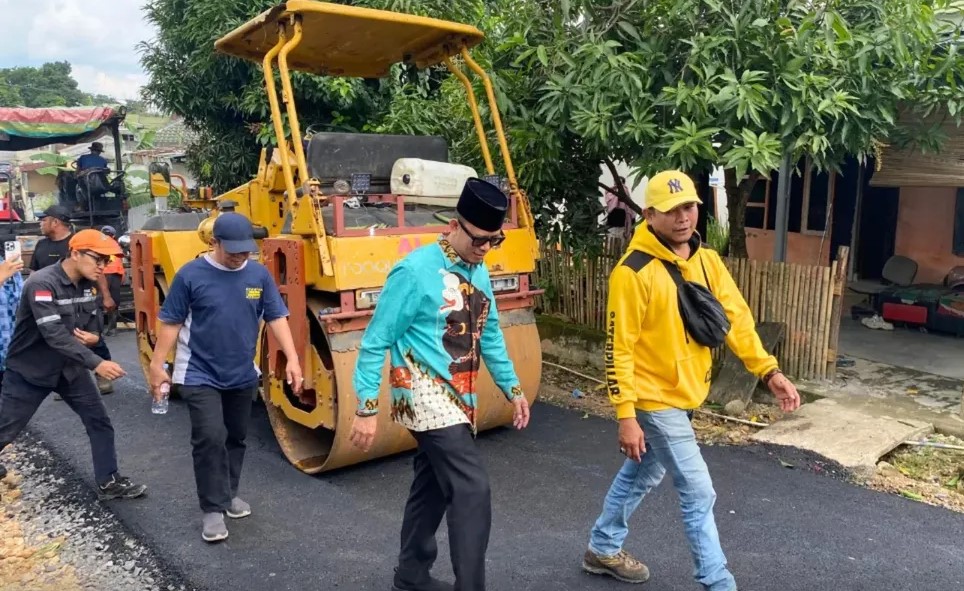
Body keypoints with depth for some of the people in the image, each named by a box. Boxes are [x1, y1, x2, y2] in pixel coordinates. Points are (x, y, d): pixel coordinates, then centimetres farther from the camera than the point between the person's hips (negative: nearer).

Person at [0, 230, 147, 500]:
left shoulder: (87, 284, -3)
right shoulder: (41, 284, -27)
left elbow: (94, 319, 12)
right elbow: (54, 334, -35)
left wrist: (93, 336, -13)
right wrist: (96, 363, -41)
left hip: (70, 367, 7)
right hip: (29, 371, -6)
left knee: (100, 422, 5)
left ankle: (109, 483, 17)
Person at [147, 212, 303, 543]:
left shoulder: (259, 275, -4)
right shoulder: (191, 275, -11)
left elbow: (276, 318, -2)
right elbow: (170, 322, -5)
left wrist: (292, 359, -10)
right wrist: (157, 364, -6)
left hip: (243, 375, 4)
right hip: (199, 375, -4)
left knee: (236, 438, 15)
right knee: (210, 439, -9)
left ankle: (229, 494, 34)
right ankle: (212, 509, 3)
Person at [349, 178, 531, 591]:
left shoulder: (478, 271, 7)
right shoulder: (416, 270, -16)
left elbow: (489, 335, 18)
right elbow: (375, 343, -14)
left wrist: (512, 388, 15)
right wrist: (367, 409, -16)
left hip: (458, 399, 8)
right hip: (427, 397, -8)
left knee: (433, 486, 17)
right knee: (472, 489, -12)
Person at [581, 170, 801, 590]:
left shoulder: (707, 260, 2)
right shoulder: (633, 272, -21)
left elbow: (736, 318, 4)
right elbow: (619, 348, -20)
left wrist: (769, 371, -5)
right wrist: (626, 415, -22)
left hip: (684, 395, 8)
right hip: (655, 400, -8)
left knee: (641, 476, 21)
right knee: (698, 493, -2)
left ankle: (602, 550, 40)